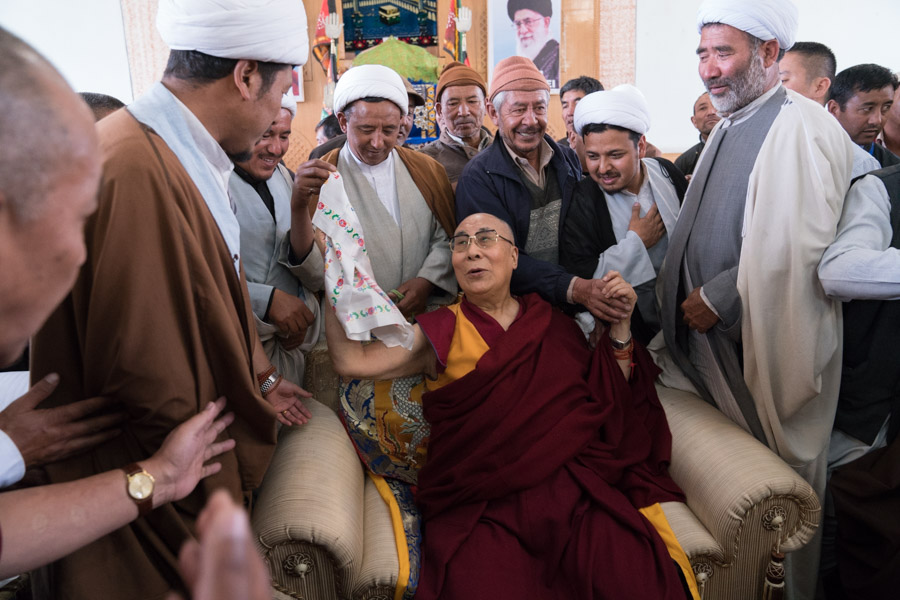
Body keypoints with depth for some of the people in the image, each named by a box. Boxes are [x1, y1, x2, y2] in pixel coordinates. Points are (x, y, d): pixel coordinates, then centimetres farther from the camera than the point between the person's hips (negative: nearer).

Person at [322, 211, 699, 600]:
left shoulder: (552, 323, 16)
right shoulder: (440, 333, 12)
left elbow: (609, 400, 16)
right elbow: (352, 360, 1)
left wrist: (620, 328, 7)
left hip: (576, 491, 2)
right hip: (480, 505, -1)